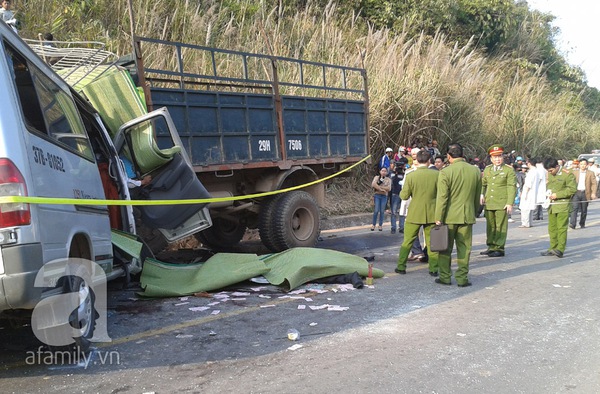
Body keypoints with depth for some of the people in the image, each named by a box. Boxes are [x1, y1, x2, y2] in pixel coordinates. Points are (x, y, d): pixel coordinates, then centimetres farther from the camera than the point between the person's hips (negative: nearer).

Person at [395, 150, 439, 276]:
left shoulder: (411, 176, -10)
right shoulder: (436, 174, -8)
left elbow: (404, 196, -7)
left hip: (414, 214, -1)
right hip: (431, 214, 1)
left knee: (407, 241, 10)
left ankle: (401, 267, 14)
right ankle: (433, 269, 11)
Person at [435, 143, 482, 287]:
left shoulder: (445, 172, -13)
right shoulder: (475, 171, 2)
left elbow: (442, 198, -13)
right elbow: (477, 197, 10)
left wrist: (438, 218, -8)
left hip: (449, 216, -3)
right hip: (467, 215, 3)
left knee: (445, 248, 8)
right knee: (464, 248, 9)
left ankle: (445, 277, 14)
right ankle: (462, 278, 11)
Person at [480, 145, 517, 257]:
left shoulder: (509, 170, -3)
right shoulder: (487, 169, 12)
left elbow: (512, 188, -7)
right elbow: (483, 184, 23)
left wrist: (510, 203, -14)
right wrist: (482, 194, 5)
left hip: (502, 204, -5)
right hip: (489, 203, 5)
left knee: (501, 227, -1)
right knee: (490, 226, 10)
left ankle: (499, 249, 4)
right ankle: (491, 247, 20)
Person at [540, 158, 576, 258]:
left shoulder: (567, 174, -9)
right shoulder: (549, 174, 12)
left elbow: (573, 189, -12)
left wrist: (557, 195, -16)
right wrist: (548, 193, 4)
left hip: (562, 205, -7)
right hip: (551, 205, 7)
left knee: (561, 228, -8)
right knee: (552, 228, 9)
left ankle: (560, 249, -9)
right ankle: (553, 248, 16)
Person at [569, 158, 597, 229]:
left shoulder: (590, 173, 6)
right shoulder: (574, 172, 9)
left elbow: (594, 184, 1)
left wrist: (593, 193, -11)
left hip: (585, 193, 0)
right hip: (576, 192, 0)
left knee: (584, 210, 7)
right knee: (574, 208, -14)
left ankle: (582, 224, 24)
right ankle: (573, 224, -21)